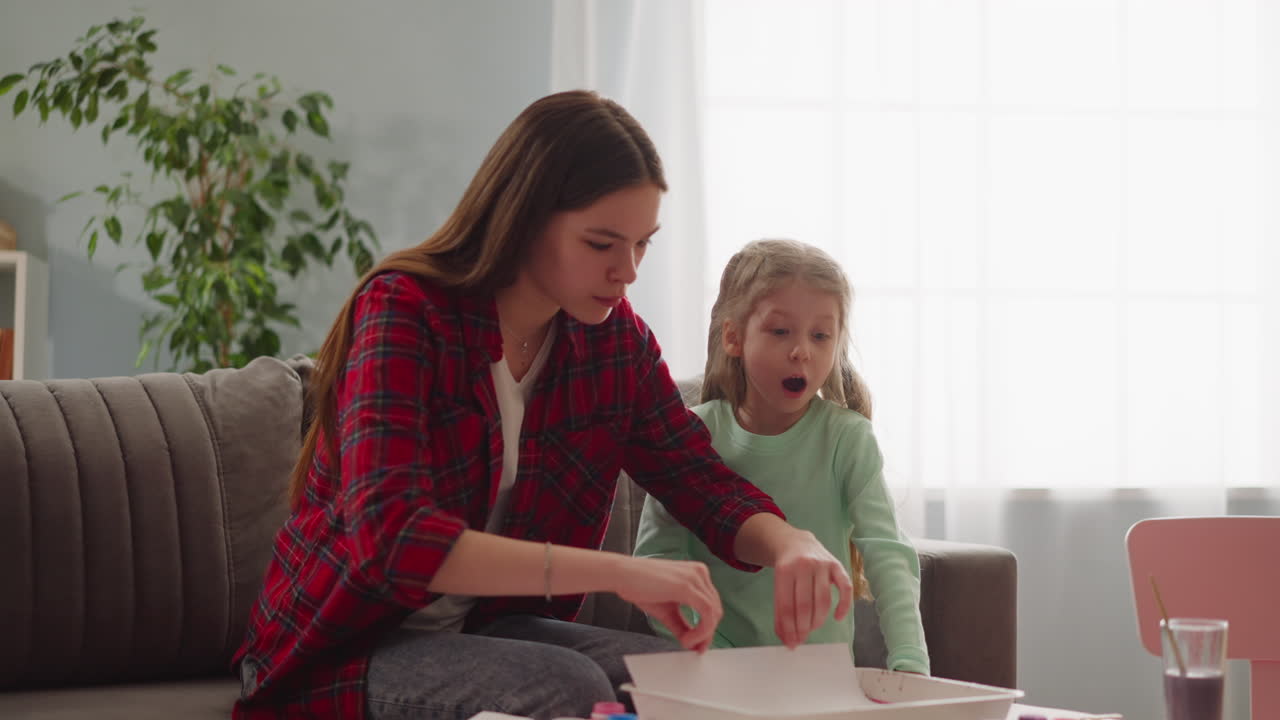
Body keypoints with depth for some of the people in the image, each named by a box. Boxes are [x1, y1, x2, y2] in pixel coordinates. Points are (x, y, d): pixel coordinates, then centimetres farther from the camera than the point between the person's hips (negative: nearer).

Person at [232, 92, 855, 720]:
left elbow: (704, 482, 4)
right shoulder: (403, 311, -20)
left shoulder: (614, 336, 0)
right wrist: (616, 571, -42)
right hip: (351, 646, -6)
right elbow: (388, 538, -33)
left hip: (490, 629, 6)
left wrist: (790, 544, -22)